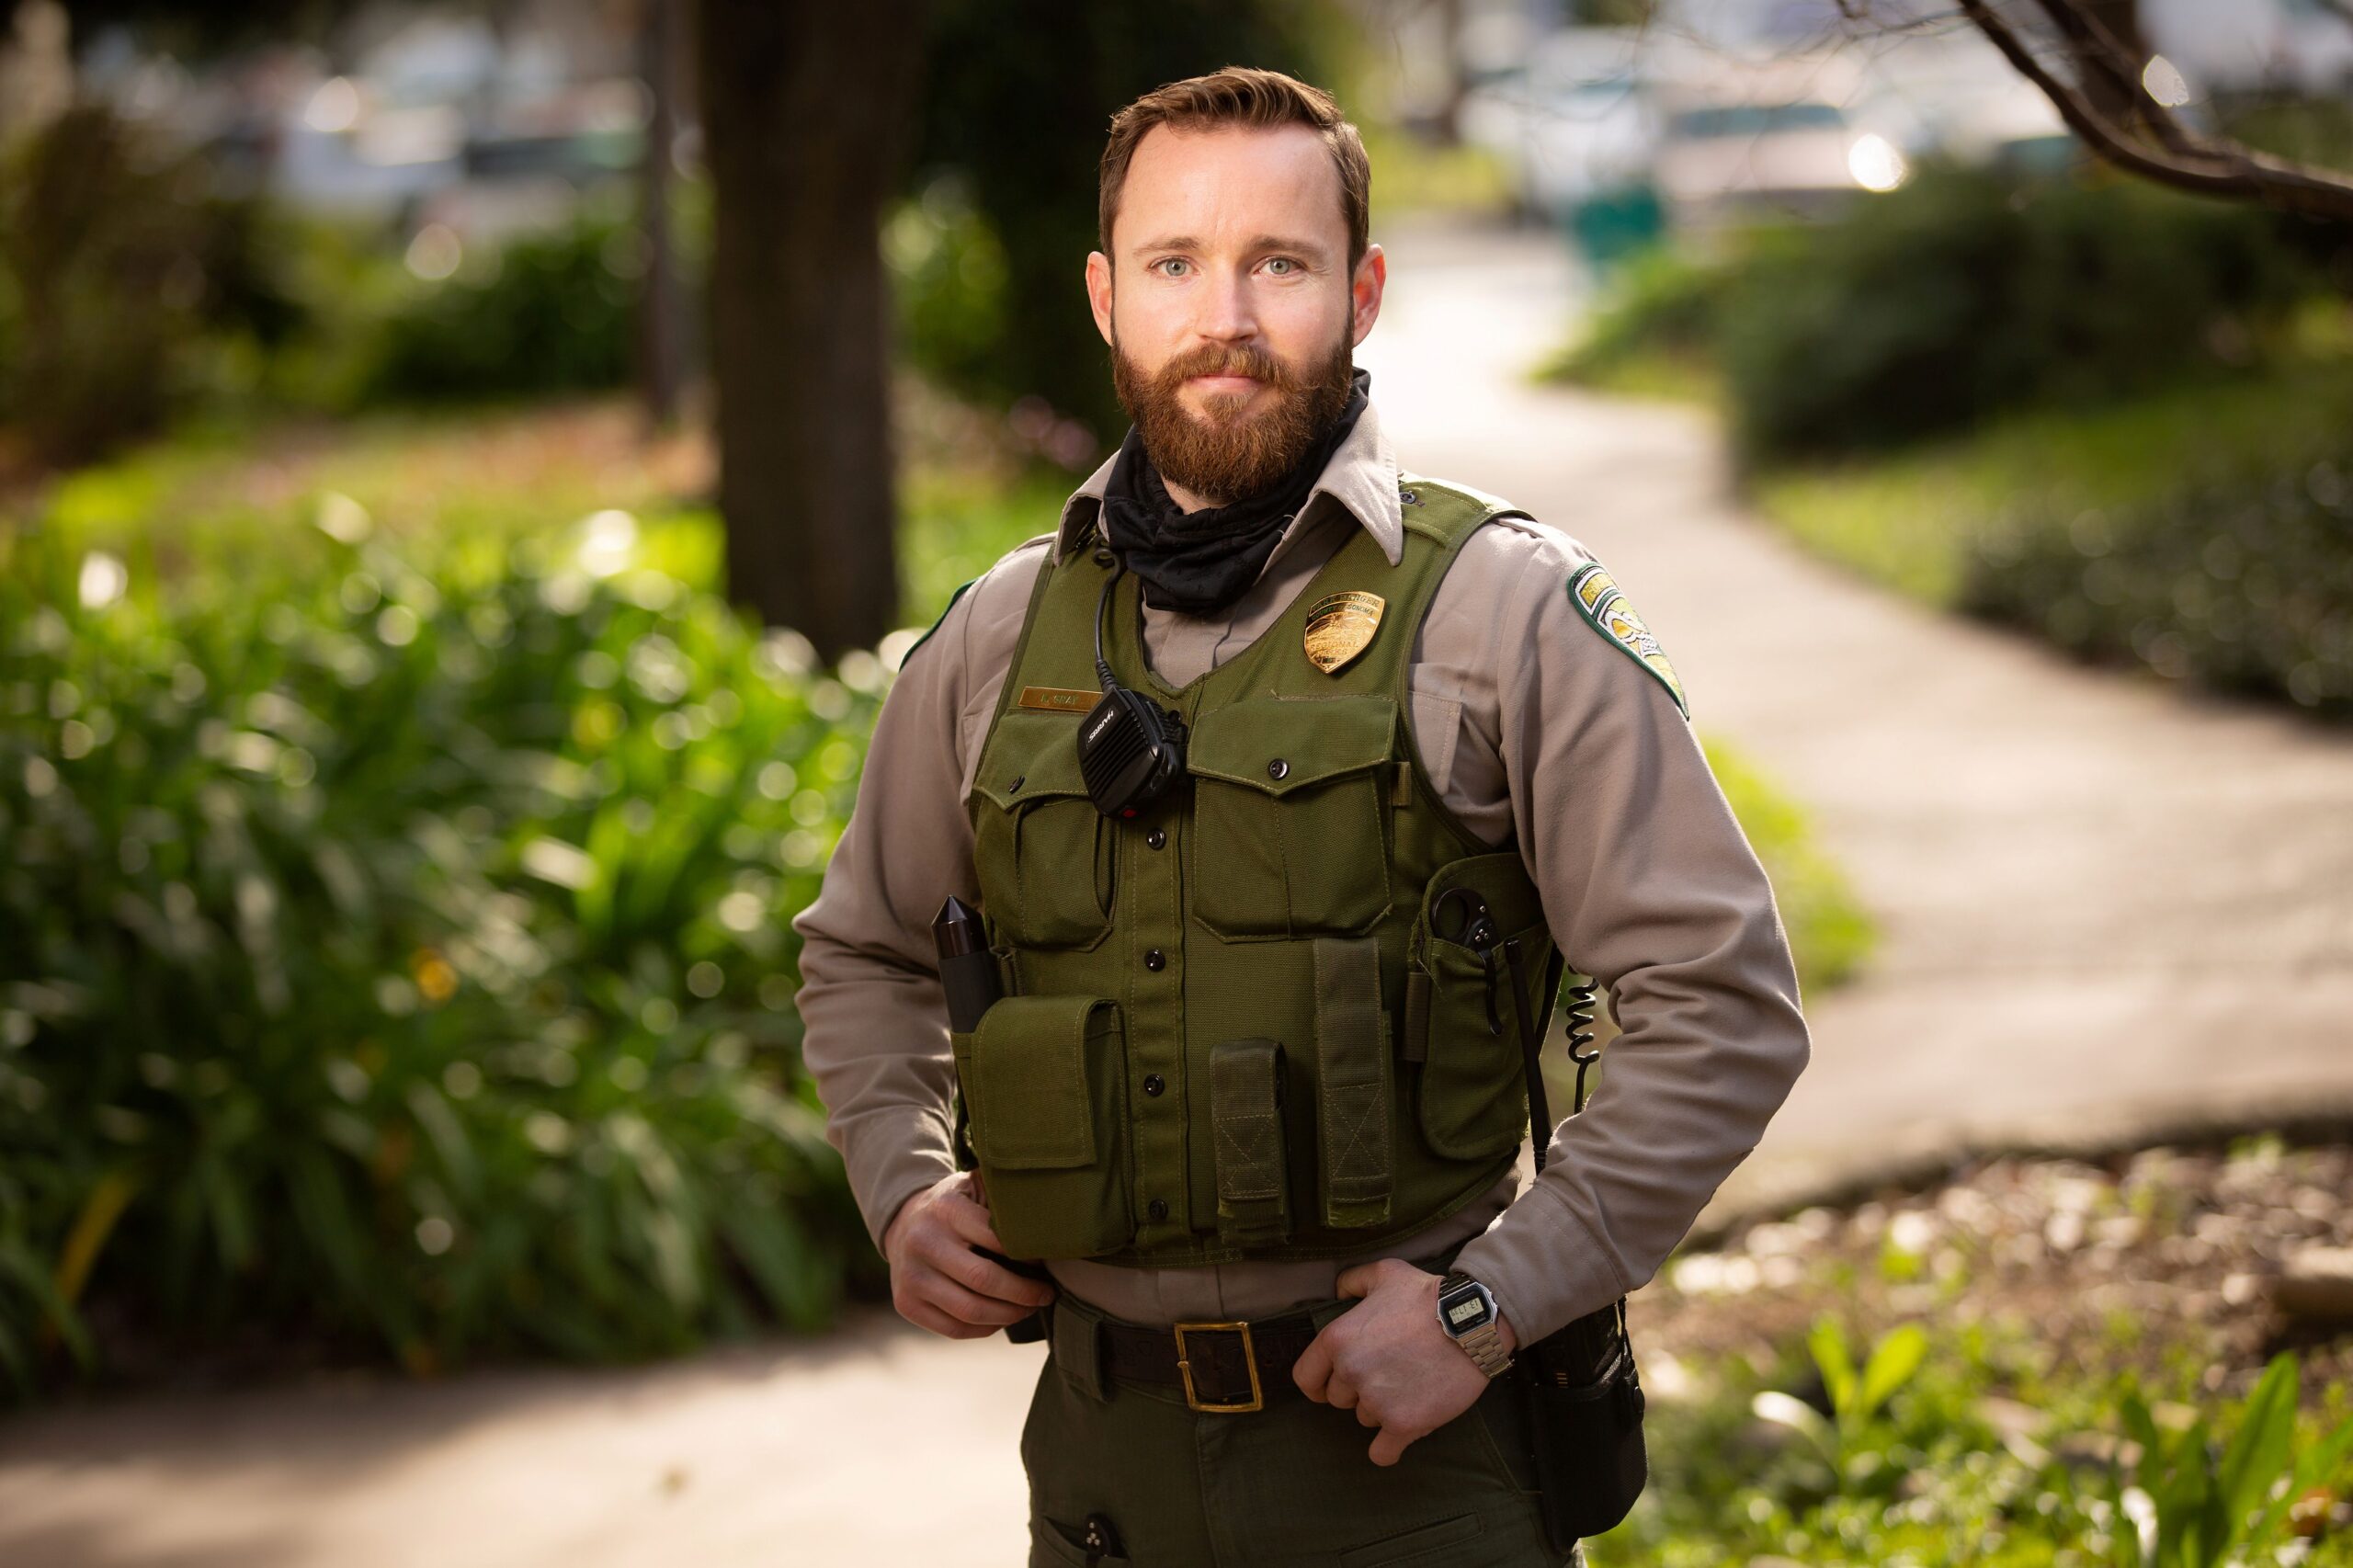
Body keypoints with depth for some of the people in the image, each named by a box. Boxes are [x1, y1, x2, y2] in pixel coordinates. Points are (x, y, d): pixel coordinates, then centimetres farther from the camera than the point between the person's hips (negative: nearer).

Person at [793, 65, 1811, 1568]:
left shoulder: (1507, 612, -6)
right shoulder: (1004, 637, 6)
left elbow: (1725, 1007, -9)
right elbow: (866, 954, 22)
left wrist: (1490, 1305, -13)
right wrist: (904, 1191, 5)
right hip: (1103, 1446, 4)